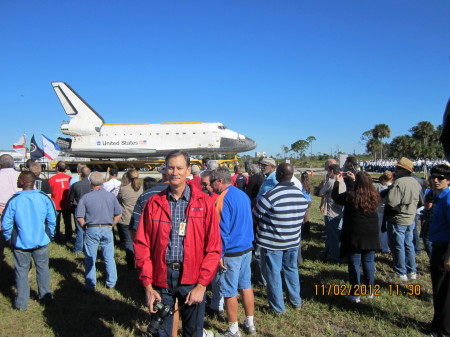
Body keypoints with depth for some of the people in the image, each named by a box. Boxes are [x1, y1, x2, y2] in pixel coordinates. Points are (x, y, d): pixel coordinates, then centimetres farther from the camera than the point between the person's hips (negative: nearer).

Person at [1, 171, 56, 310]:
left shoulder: (14, 200, -15)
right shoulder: (44, 197, -9)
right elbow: (52, 219, -4)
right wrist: (50, 235, 10)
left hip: (21, 243, -1)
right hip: (41, 242, 2)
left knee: (21, 271, 13)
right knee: (42, 268, 17)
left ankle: (21, 303, 22)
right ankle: (45, 297, 30)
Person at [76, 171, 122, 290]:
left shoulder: (85, 197, -8)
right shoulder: (111, 196, -1)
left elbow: (79, 217, -10)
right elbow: (119, 214, 2)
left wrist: (85, 227, 5)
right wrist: (111, 225, 11)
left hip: (91, 230, -2)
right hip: (107, 229, 2)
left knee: (90, 259, 11)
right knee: (109, 258, 13)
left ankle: (90, 285, 18)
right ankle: (111, 283, 22)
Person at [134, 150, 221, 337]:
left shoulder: (204, 203, -3)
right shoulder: (154, 203, 2)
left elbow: (214, 247, -4)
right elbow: (142, 245, 2)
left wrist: (201, 285, -9)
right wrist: (148, 286, -3)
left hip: (192, 279, -1)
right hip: (160, 278, 1)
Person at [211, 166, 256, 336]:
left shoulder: (223, 198, -17)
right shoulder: (243, 195, 8)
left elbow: (223, 230, -19)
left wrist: (220, 254, -13)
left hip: (231, 252, -8)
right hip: (247, 248, 8)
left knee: (229, 292, 6)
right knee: (246, 286, 17)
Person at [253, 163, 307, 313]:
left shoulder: (271, 195, -23)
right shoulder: (301, 195, -2)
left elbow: (256, 215, -13)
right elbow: (301, 217, 9)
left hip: (272, 242, -6)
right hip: (293, 241, 6)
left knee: (274, 273, 8)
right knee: (291, 269, 22)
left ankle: (278, 307, 20)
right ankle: (296, 302, 36)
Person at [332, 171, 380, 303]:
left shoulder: (351, 197, -18)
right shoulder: (374, 196, -3)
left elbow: (335, 196, -1)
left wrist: (337, 181, 13)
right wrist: (354, 179, 28)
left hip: (355, 236, -5)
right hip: (371, 236, 5)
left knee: (354, 264, 4)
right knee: (369, 262, 16)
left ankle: (355, 294, 11)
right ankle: (370, 291, 29)